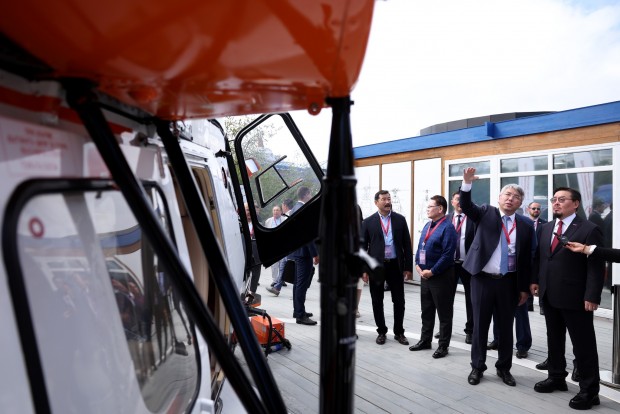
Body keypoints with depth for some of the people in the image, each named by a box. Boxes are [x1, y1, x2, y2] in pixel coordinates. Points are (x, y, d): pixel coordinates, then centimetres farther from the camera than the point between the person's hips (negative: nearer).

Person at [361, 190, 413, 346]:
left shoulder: (400, 219, 4)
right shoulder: (368, 222, 0)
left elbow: (407, 244, 4)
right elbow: (362, 246, 0)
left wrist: (408, 267, 0)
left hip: (395, 266, 1)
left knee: (399, 301, 7)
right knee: (377, 302, 9)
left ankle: (399, 332, 24)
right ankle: (381, 331, 25)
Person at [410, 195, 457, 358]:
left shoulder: (447, 227, -15)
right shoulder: (427, 226, 12)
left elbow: (448, 254, -21)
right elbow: (420, 247, 16)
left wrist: (432, 271, -18)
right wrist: (418, 265, 2)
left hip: (441, 276, -8)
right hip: (425, 275, 9)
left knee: (444, 313, 5)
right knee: (426, 310, 18)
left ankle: (443, 346, 16)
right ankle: (425, 340, 31)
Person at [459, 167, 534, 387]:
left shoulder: (525, 225, 2)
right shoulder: (486, 213, 0)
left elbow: (527, 258, 4)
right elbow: (466, 206, -18)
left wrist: (524, 287, 4)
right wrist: (467, 183, -36)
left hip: (509, 282, 2)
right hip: (483, 279, -1)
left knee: (506, 326, 12)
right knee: (480, 325, 8)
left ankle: (504, 368, 30)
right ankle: (477, 367, 23)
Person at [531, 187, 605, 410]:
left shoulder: (589, 229, -9)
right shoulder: (546, 228, 12)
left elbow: (596, 266, -13)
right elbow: (538, 256, 16)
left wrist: (592, 296, -18)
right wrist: (535, 280, 7)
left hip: (575, 298, -6)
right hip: (549, 295, 6)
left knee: (583, 345, 5)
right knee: (554, 340, 17)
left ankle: (589, 390, 17)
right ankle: (556, 377, 32)